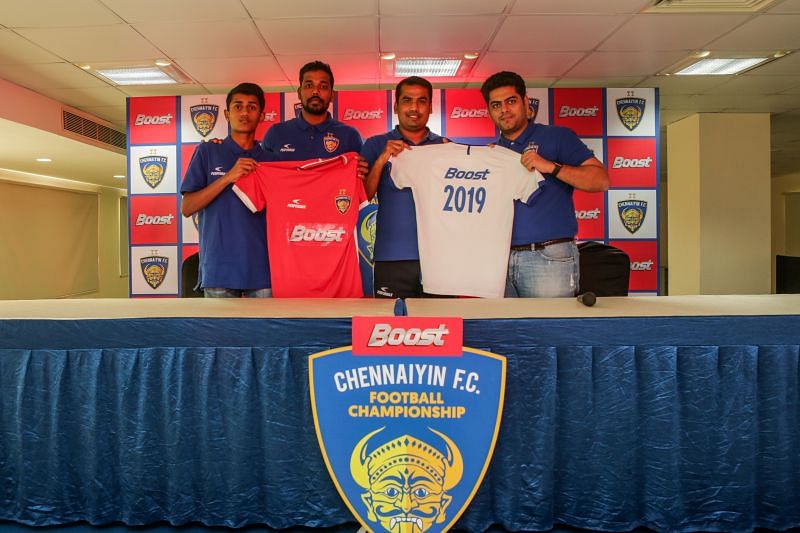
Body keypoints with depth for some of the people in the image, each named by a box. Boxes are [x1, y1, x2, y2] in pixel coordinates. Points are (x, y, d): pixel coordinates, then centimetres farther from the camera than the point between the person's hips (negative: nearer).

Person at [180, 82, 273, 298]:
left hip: (263, 267, 2)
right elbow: (186, 207, -1)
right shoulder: (207, 152, 8)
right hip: (219, 266, -1)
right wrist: (228, 178, -10)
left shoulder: (269, 159, 12)